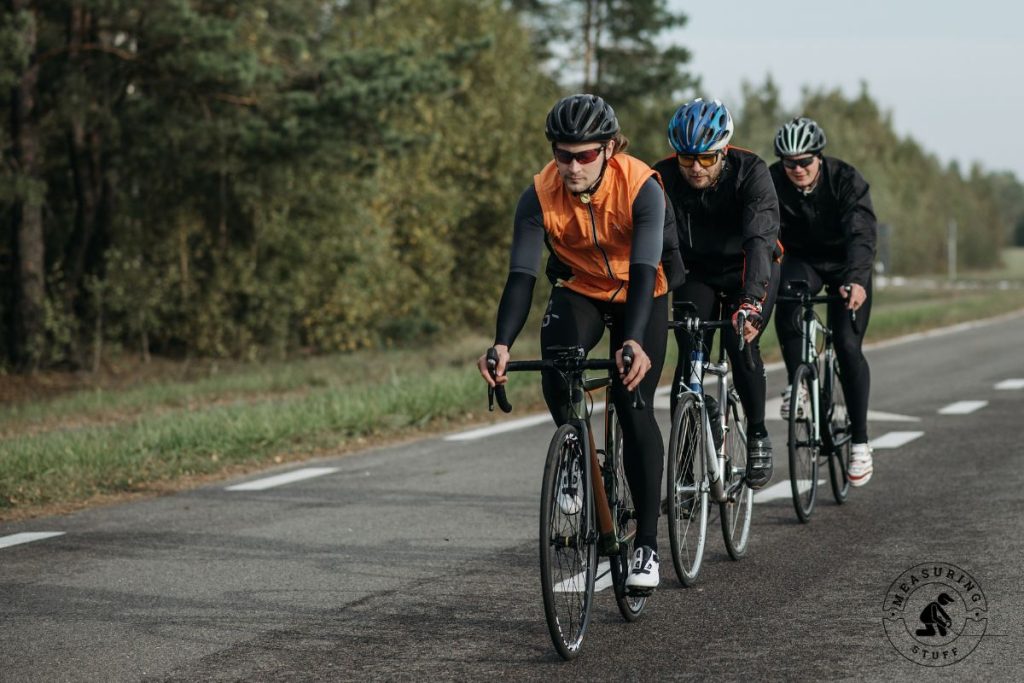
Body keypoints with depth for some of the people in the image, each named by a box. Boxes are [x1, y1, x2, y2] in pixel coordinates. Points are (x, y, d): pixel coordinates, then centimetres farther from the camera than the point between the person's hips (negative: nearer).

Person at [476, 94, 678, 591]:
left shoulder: (641, 187, -30)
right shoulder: (541, 195, -24)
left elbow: (644, 271, -38)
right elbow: (521, 275, -30)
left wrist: (634, 342, -54)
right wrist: (502, 344, -45)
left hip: (640, 296, -1)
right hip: (578, 291, 2)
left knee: (634, 409, -13)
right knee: (556, 371, -29)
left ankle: (646, 545, -5)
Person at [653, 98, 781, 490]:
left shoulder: (750, 172, -28)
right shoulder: (663, 178, -22)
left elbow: (760, 239, -40)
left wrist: (752, 301, -55)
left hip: (750, 270, -2)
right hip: (697, 273, 2)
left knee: (740, 340, -25)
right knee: (689, 355, -17)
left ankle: (757, 436, -5)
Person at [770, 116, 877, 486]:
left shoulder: (846, 180, -25)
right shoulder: (773, 182, -19)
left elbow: (861, 234, -35)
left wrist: (856, 280, -53)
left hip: (845, 265, -2)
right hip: (802, 261, 2)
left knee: (848, 346, -13)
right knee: (788, 300, -32)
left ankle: (860, 441, -2)